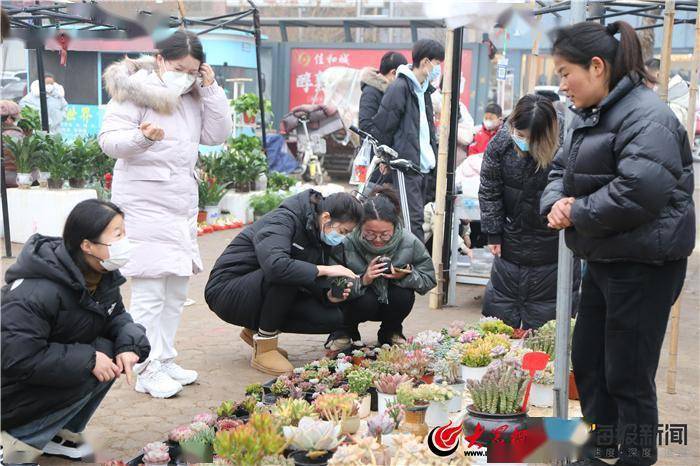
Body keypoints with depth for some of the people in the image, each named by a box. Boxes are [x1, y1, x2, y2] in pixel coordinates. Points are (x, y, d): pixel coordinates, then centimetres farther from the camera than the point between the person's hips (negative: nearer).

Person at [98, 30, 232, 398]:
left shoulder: (194, 98, 14)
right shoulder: (134, 91, -7)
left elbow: (218, 135, 7)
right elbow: (109, 140, -14)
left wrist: (211, 90, -1)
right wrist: (142, 137, -33)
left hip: (184, 202, 8)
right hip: (145, 201, -8)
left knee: (177, 288, 12)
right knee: (150, 289, -9)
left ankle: (165, 360, 22)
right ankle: (149, 371, -3)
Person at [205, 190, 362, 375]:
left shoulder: (320, 235, 1)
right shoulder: (283, 219, -23)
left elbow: (313, 283, 3)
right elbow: (275, 265, -42)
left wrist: (329, 295, -20)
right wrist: (325, 269, -34)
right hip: (227, 292, -8)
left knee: (333, 317, -9)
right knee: (286, 275, -36)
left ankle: (256, 330, 8)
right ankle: (264, 348, -18)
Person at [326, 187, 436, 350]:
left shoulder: (410, 242, -21)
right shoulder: (347, 243, -29)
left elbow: (429, 280, -10)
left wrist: (407, 276, -31)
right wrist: (363, 281, -40)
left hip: (392, 304, 3)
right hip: (358, 301, -3)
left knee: (404, 295, -28)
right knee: (366, 300, -34)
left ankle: (391, 333, 7)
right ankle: (345, 332, 3)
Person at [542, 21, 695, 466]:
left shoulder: (646, 116, -18)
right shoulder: (590, 116, 13)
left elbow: (639, 192, -30)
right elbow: (562, 170, 17)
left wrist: (576, 213, -17)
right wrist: (556, 202, -6)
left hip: (644, 265, -10)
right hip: (604, 259, 10)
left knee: (628, 375, 1)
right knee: (587, 361, 17)